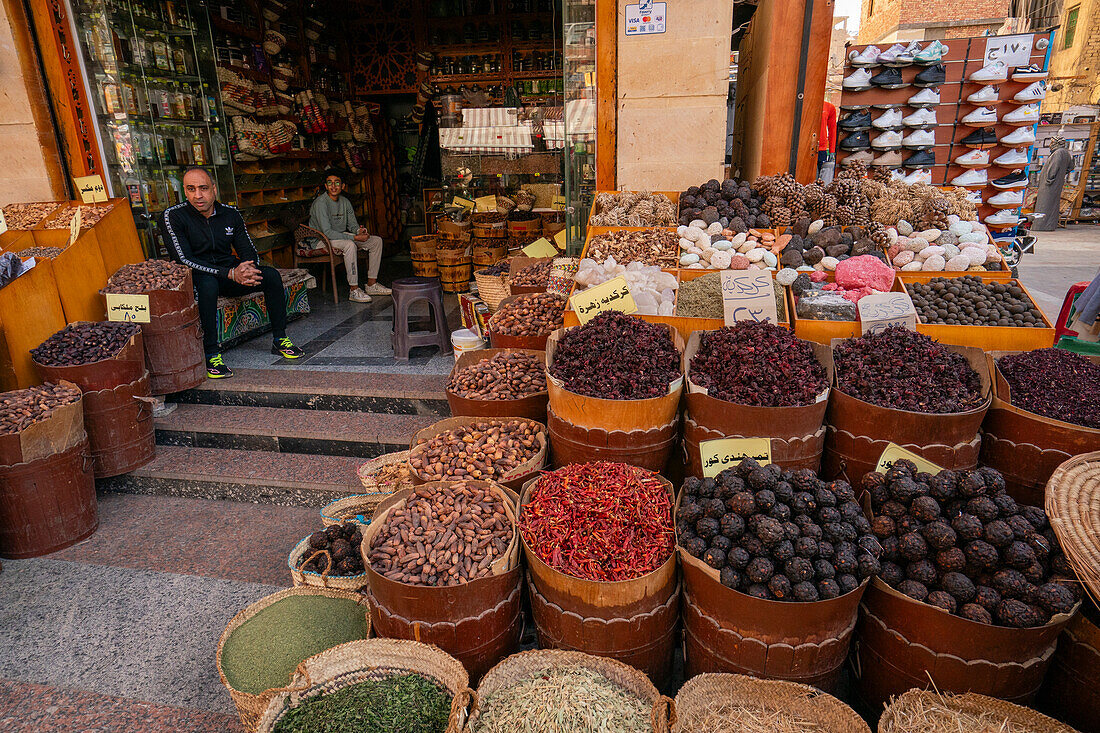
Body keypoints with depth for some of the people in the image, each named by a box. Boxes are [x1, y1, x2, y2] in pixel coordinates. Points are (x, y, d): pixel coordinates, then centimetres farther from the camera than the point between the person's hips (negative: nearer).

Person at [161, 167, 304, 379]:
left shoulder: (231, 214, 3)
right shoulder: (173, 216, -11)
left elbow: (248, 251, 7)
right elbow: (184, 261, -19)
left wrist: (248, 268, -20)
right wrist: (230, 274, -29)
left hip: (230, 272, 5)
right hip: (195, 277, -4)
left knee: (271, 275, -17)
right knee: (208, 284, -39)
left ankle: (280, 340, -7)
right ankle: (211, 355, -32)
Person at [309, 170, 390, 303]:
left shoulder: (344, 201, 5)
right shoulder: (321, 203, -19)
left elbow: (352, 224, 9)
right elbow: (327, 232, -25)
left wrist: (359, 231, -18)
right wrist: (355, 237, -26)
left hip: (342, 236, 8)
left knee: (376, 241, -1)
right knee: (350, 245, -38)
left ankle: (371, 285, 0)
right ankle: (354, 290, -32)